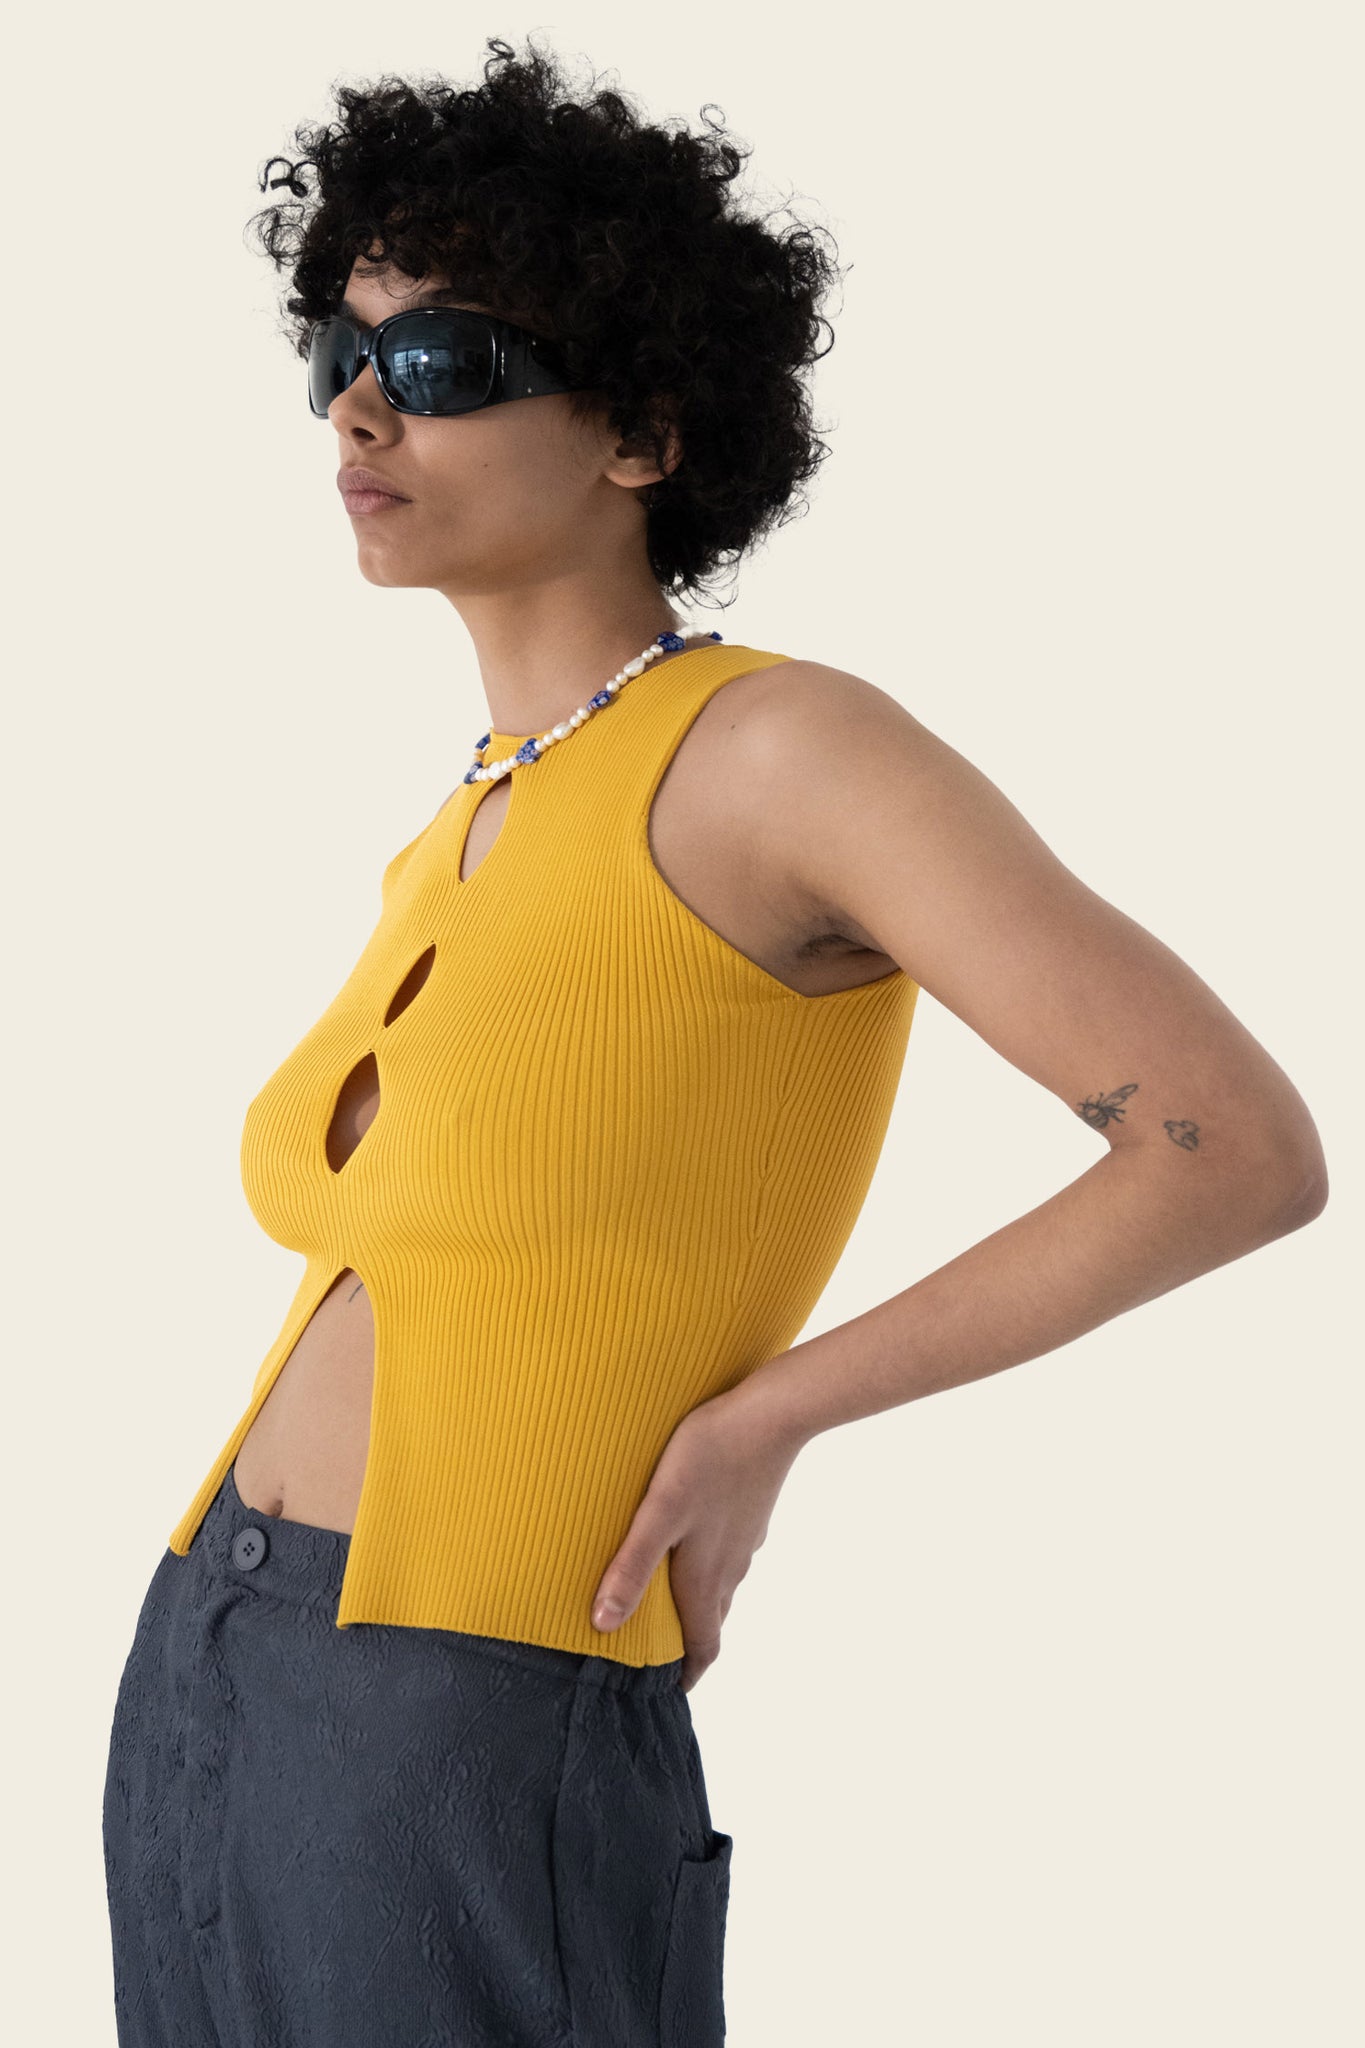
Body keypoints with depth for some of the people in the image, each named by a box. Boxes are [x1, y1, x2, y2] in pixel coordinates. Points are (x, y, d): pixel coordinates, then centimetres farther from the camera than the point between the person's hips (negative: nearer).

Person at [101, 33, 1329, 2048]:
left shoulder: (787, 743, -10)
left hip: (472, 1820, -8)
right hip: (211, 1738, 8)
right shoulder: (445, 873, 15)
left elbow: (1251, 1151, -15)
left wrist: (768, 1417, -10)